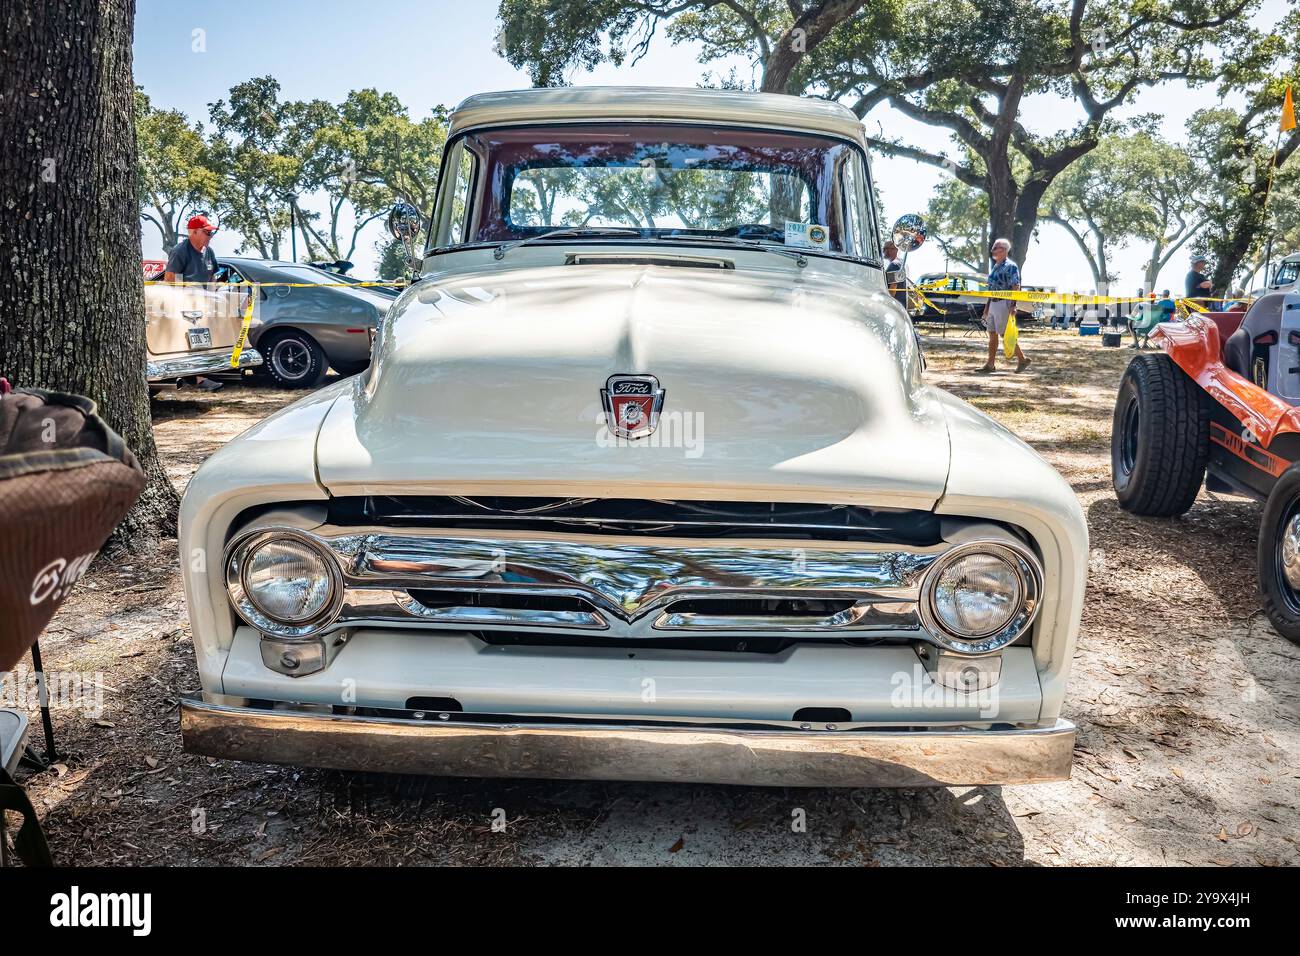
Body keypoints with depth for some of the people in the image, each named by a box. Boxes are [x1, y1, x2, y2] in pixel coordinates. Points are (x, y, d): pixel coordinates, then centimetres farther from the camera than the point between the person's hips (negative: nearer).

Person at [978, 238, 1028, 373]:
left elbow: (1015, 287, -16)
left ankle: (1022, 359, 3)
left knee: (1005, 334, -7)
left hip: (1003, 304, -9)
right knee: (992, 335, 8)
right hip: (993, 304, 9)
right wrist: (987, 306, 21)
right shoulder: (995, 266, 17)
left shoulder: (1010, 266, -10)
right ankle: (991, 364, 10)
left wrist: (1013, 306, -24)